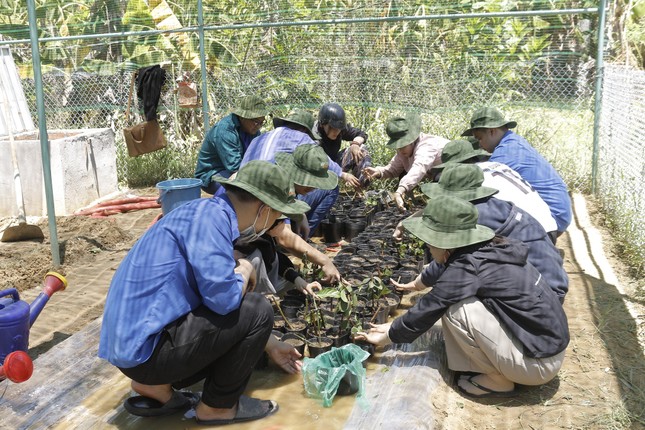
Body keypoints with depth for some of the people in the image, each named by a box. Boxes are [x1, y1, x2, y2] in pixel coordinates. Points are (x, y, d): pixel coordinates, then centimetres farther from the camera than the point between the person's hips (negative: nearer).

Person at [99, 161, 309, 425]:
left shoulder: (215, 217, 13)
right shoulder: (210, 215, -17)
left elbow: (219, 298, 24)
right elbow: (223, 298, -26)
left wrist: (271, 346, 29)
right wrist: (245, 270, -3)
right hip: (145, 346, -10)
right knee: (256, 311, -8)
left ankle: (154, 386, 15)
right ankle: (217, 406, 8)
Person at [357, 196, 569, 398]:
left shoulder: (467, 268, -22)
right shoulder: (487, 250, 4)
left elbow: (426, 310, -11)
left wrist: (385, 337, 5)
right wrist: (393, 327, 17)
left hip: (539, 362, -8)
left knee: (457, 309, -18)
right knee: (448, 300, 4)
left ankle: (498, 380, 0)